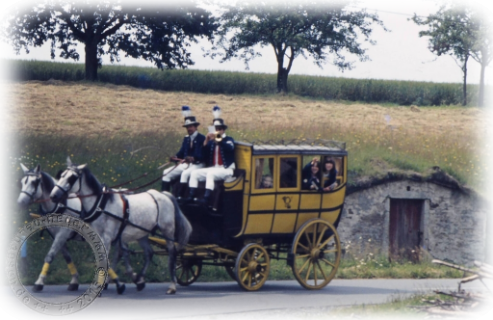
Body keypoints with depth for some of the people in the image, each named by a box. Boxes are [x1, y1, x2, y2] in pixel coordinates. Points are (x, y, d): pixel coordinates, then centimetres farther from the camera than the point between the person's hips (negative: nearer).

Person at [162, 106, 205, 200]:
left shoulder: (202, 138, -4)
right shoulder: (186, 138, 18)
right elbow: (181, 152, 12)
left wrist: (193, 158, -31)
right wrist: (175, 157, -9)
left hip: (197, 164, -8)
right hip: (185, 163, 8)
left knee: (185, 173, -36)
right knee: (167, 172, -6)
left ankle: (178, 196, -38)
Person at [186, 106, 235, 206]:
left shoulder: (229, 140, 4)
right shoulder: (211, 142, 16)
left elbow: (230, 148, -21)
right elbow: (204, 156, 5)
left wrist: (218, 140, -34)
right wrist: (206, 142, -8)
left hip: (226, 169, -6)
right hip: (212, 168, 6)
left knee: (210, 174, -34)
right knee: (195, 173, -10)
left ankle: (206, 198, -42)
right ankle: (191, 197, -18)